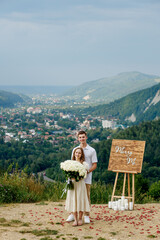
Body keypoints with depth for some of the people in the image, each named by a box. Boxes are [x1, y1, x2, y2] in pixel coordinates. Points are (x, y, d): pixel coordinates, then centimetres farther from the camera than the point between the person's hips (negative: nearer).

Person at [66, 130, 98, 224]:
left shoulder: (92, 150, 2)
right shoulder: (75, 150, 12)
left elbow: (94, 165, 0)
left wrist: (87, 171, -16)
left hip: (86, 178, -3)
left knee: (86, 196, 1)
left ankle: (86, 216, 10)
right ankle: (72, 214, 13)